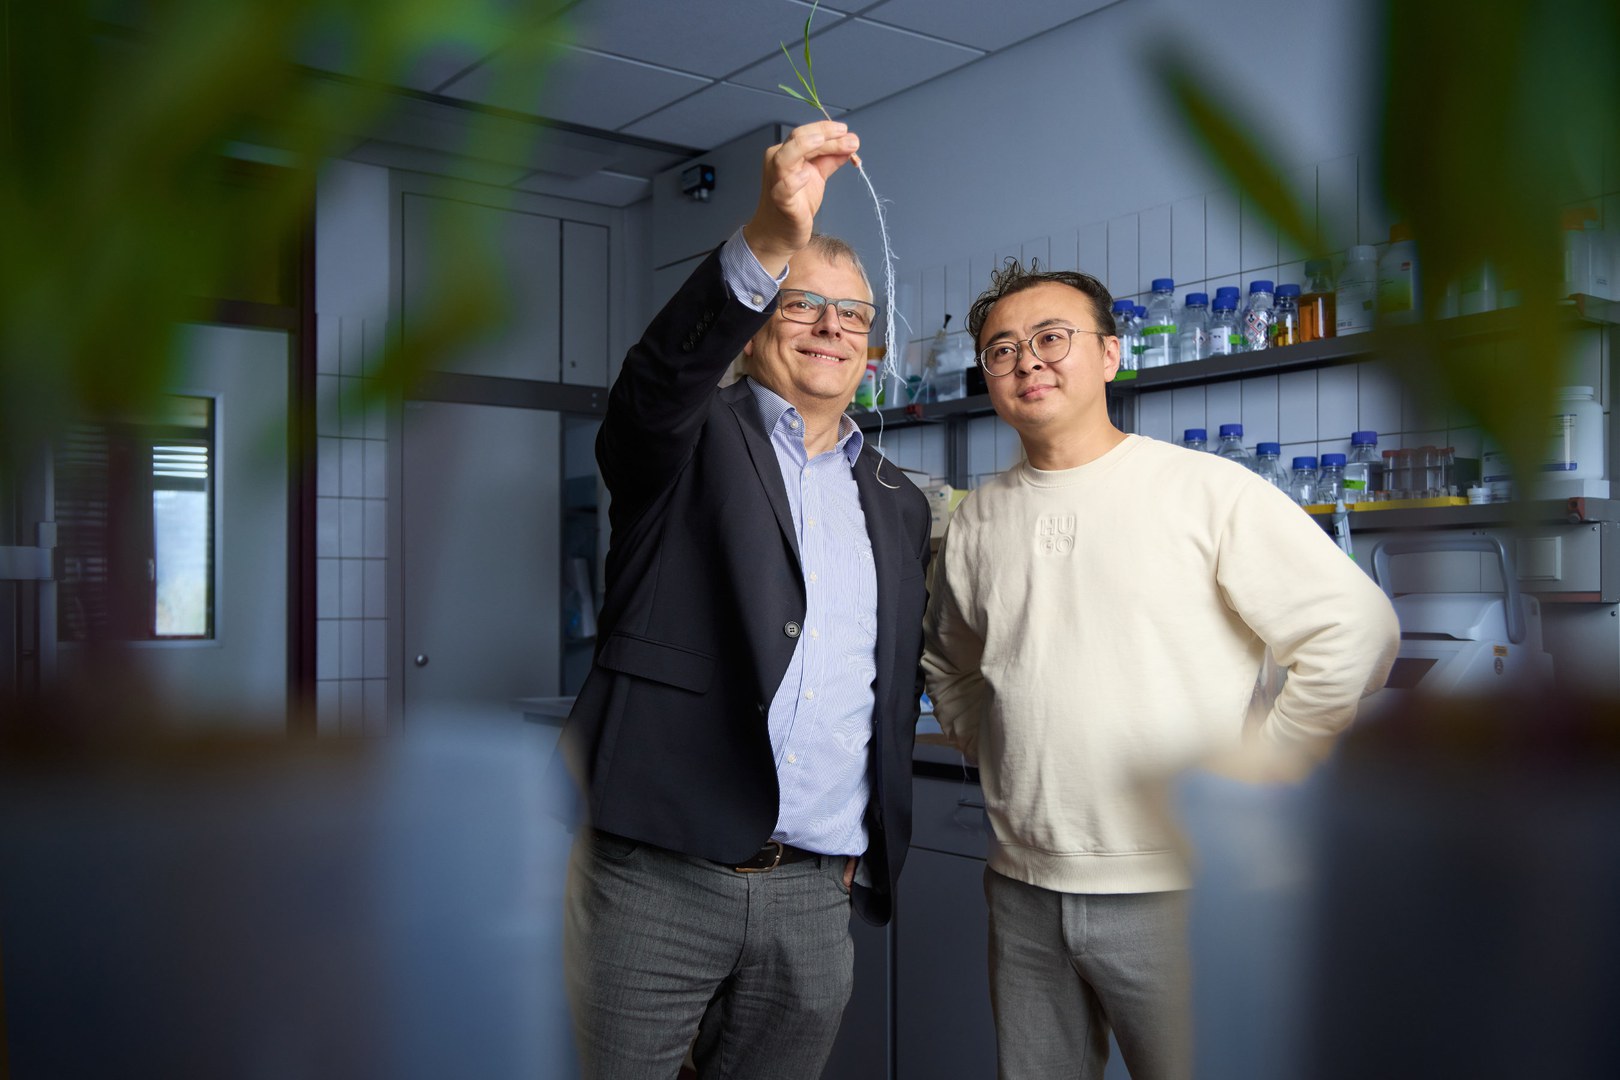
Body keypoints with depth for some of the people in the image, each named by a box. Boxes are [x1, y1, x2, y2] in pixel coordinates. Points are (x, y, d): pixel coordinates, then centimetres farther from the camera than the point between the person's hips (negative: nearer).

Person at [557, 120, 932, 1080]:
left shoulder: (899, 504, 16)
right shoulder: (690, 438, 3)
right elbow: (661, 375, -22)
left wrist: (872, 849, 14)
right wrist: (770, 240, -36)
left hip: (817, 895, 4)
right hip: (654, 877, -4)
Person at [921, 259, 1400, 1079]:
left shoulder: (1208, 489, -8)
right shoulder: (977, 520, 8)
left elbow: (1356, 629, -11)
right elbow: (947, 662, 23)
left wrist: (1251, 777, -10)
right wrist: (991, 753, 9)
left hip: (1172, 889, -4)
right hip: (1022, 890, 5)